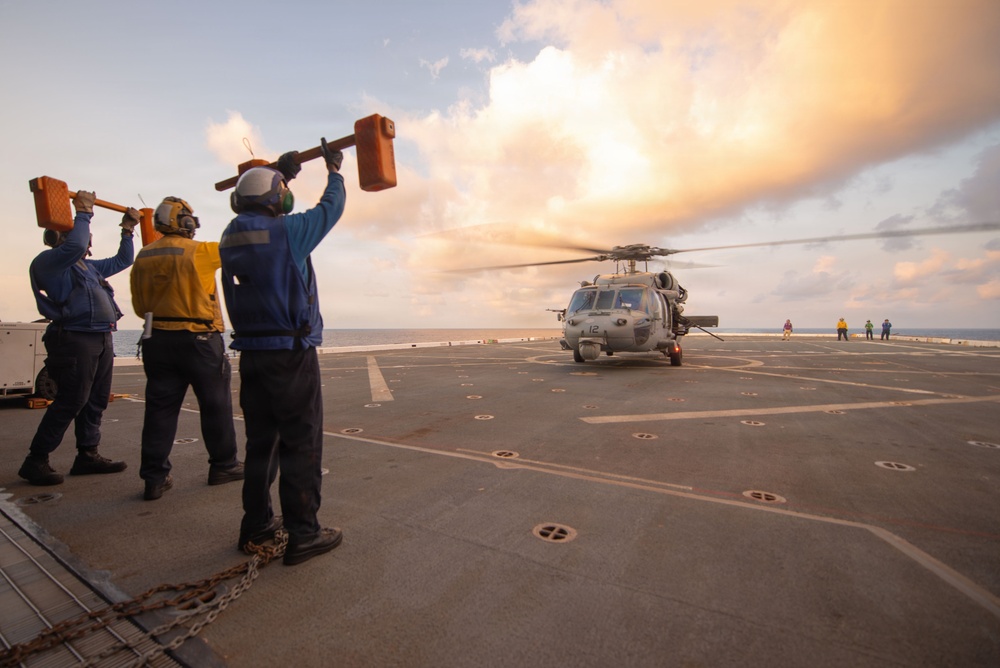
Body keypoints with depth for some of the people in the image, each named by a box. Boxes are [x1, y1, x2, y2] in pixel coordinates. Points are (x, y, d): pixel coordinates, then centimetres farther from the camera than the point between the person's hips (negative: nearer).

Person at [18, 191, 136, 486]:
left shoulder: (89, 266, 22)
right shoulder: (49, 261, -3)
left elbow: (122, 260, 34)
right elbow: (75, 245, -23)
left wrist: (127, 230, 28)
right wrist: (83, 213, -11)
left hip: (102, 340, 9)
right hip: (75, 339, -9)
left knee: (96, 401, 10)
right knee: (70, 401, -8)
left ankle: (87, 455, 19)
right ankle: (35, 461, 5)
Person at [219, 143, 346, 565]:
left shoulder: (233, 236, 9)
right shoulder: (288, 231, -10)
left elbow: (262, 214, 28)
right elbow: (330, 209, 4)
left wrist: (280, 174, 37)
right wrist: (334, 170, 21)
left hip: (251, 353, 8)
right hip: (291, 353, -7)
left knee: (261, 440, 17)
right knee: (302, 443, 0)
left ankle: (256, 526, 28)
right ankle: (302, 535, 8)